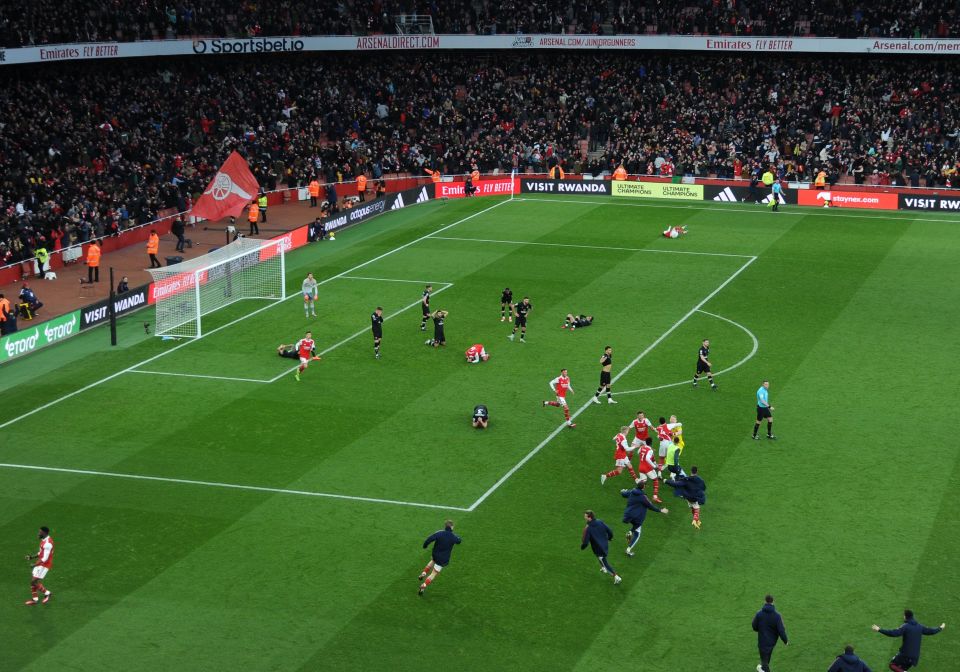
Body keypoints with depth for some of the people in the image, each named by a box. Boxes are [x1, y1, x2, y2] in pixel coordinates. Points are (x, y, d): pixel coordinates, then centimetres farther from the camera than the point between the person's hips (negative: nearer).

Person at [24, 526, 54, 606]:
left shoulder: (47, 543, -25)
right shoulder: (43, 540, 8)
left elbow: (45, 558, -25)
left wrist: (35, 565, -18)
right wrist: (32, 557, 7)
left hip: (44, 565, -10)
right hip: (40, 563, 10)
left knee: (34, 582, -6)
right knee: (33, 582, 10)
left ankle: (47, 593, 11)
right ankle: (35, 599, 19)